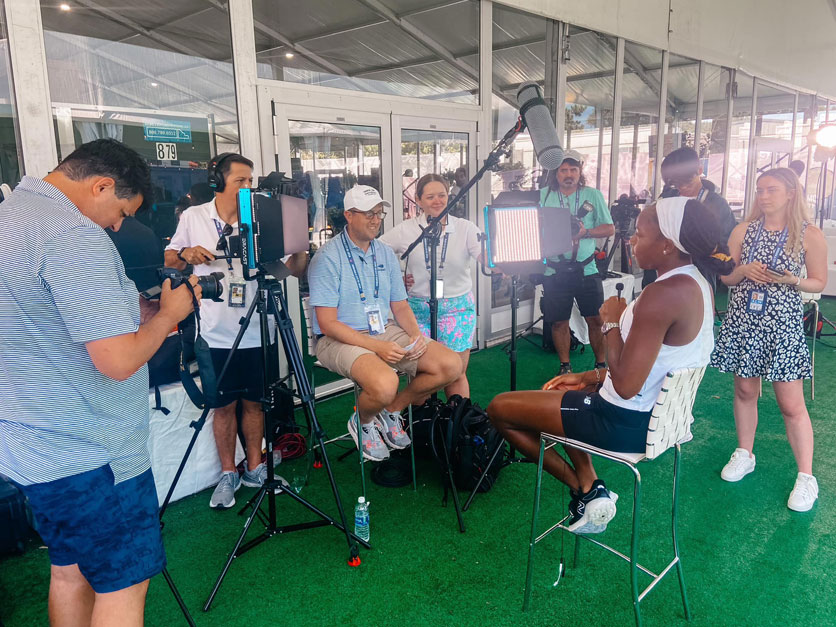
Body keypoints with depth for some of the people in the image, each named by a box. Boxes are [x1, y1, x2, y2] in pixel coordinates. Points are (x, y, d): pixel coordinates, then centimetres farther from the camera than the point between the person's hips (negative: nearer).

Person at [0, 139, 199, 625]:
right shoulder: (75, 237, -23)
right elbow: (118, 360, -27)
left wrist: (142, 312, 13)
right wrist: (169, 314, -9)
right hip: (91, 457, -10)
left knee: (71, 570, 22)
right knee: (124, 585, 4)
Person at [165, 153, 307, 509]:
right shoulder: (193, 217, 3)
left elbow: (295, 269, -1)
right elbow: (169, 260, 11)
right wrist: (186, 254, -10)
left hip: (256, 331, 1)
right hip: (216, 333, -1)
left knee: (254, 401, 12)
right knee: (224, 404, 9)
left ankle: (254, 468, 29)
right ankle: (228, 474, 25)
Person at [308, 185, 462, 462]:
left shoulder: (386, 254, 10)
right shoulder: (327, 258, -10)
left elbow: (400, 306, 13)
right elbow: (327, 323, -15)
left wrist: (416, 335, -8)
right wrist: (377, 347, -23)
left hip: (386, 331, 7)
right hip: (340, 339, -6)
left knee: (451, 366, -11)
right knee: (385, 383, -36)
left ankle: (391, 410, 11)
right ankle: (362, 421, 3)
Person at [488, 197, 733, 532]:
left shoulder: (662, 295, -28)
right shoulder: (697, 284, 3)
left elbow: (625, 386, -27)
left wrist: (612, 322, -14)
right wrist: (590, 376, 12)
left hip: (630, 425, -10)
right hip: (662, 412, 10)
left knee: (499, 407, 0)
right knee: (566, 393, 34)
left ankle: (585, 491, 8)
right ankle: (591, 486, 20)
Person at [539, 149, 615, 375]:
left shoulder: (593, 195, 5)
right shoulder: (544, 195, 4)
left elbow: (609, 229, 4)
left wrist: (586, 232, -13)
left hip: (586, 269, 0)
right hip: (555, 271, 0)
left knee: (596, 319, 2)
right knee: (559, 322, 7)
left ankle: (601, 364, 19)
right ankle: (565, 366, 23)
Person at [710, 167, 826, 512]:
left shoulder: (809, 235, -3)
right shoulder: (743, 230, 5)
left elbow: (819, 282, 3)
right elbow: (725, 277, 8)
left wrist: (792, 280, -17)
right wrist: (743, 271, -13)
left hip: (782, 324, -3)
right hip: (743, 320, 3)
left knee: (791, 404, -2)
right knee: (745, 390, 13)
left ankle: (806, 477, 10)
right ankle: (744, 455, 30)